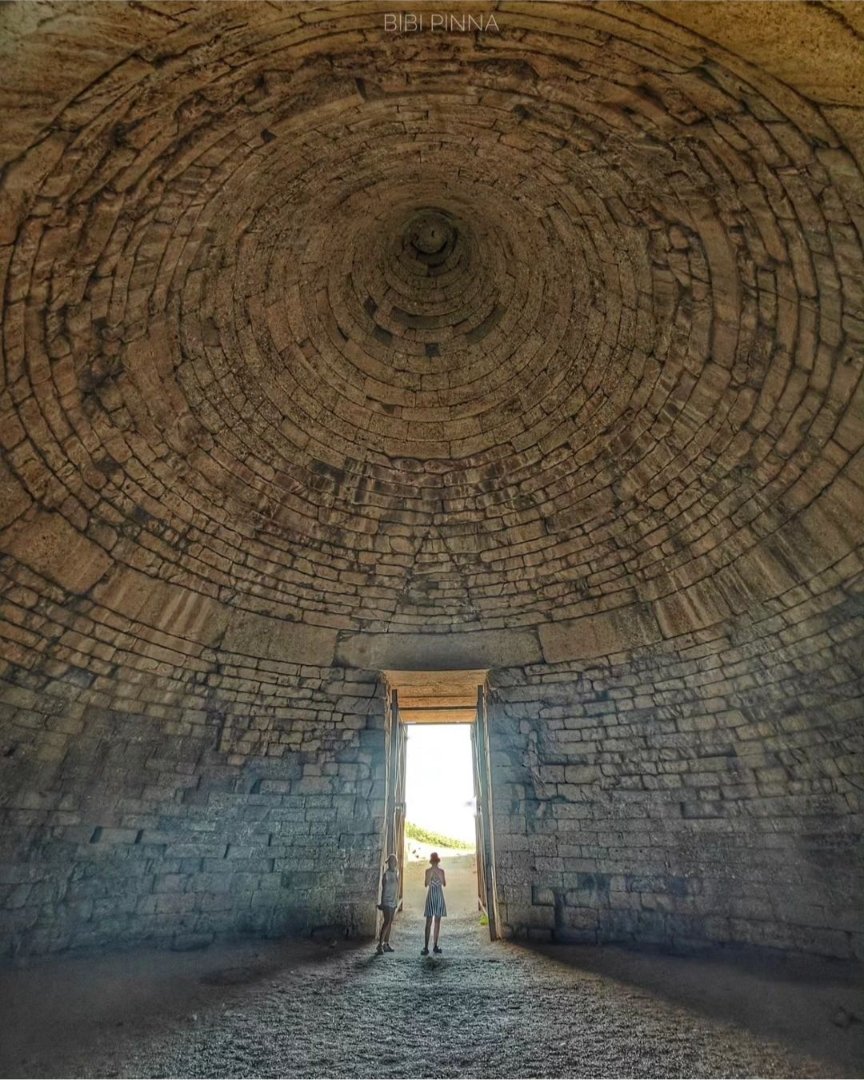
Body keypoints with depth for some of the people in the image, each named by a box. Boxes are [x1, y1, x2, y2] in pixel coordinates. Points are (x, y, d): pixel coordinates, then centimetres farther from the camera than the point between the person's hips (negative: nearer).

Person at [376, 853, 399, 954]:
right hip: (387, 901, -7)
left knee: (390, 923, 11)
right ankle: (380, 944, -8)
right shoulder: (386, 874, -12)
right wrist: (382, 902, -13)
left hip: (393, 902, 7)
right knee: (387, 922, -12)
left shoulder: (396, 873, 8)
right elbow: (383, 889, -13)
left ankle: (386, 943, 18)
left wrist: (397, 900, 17)